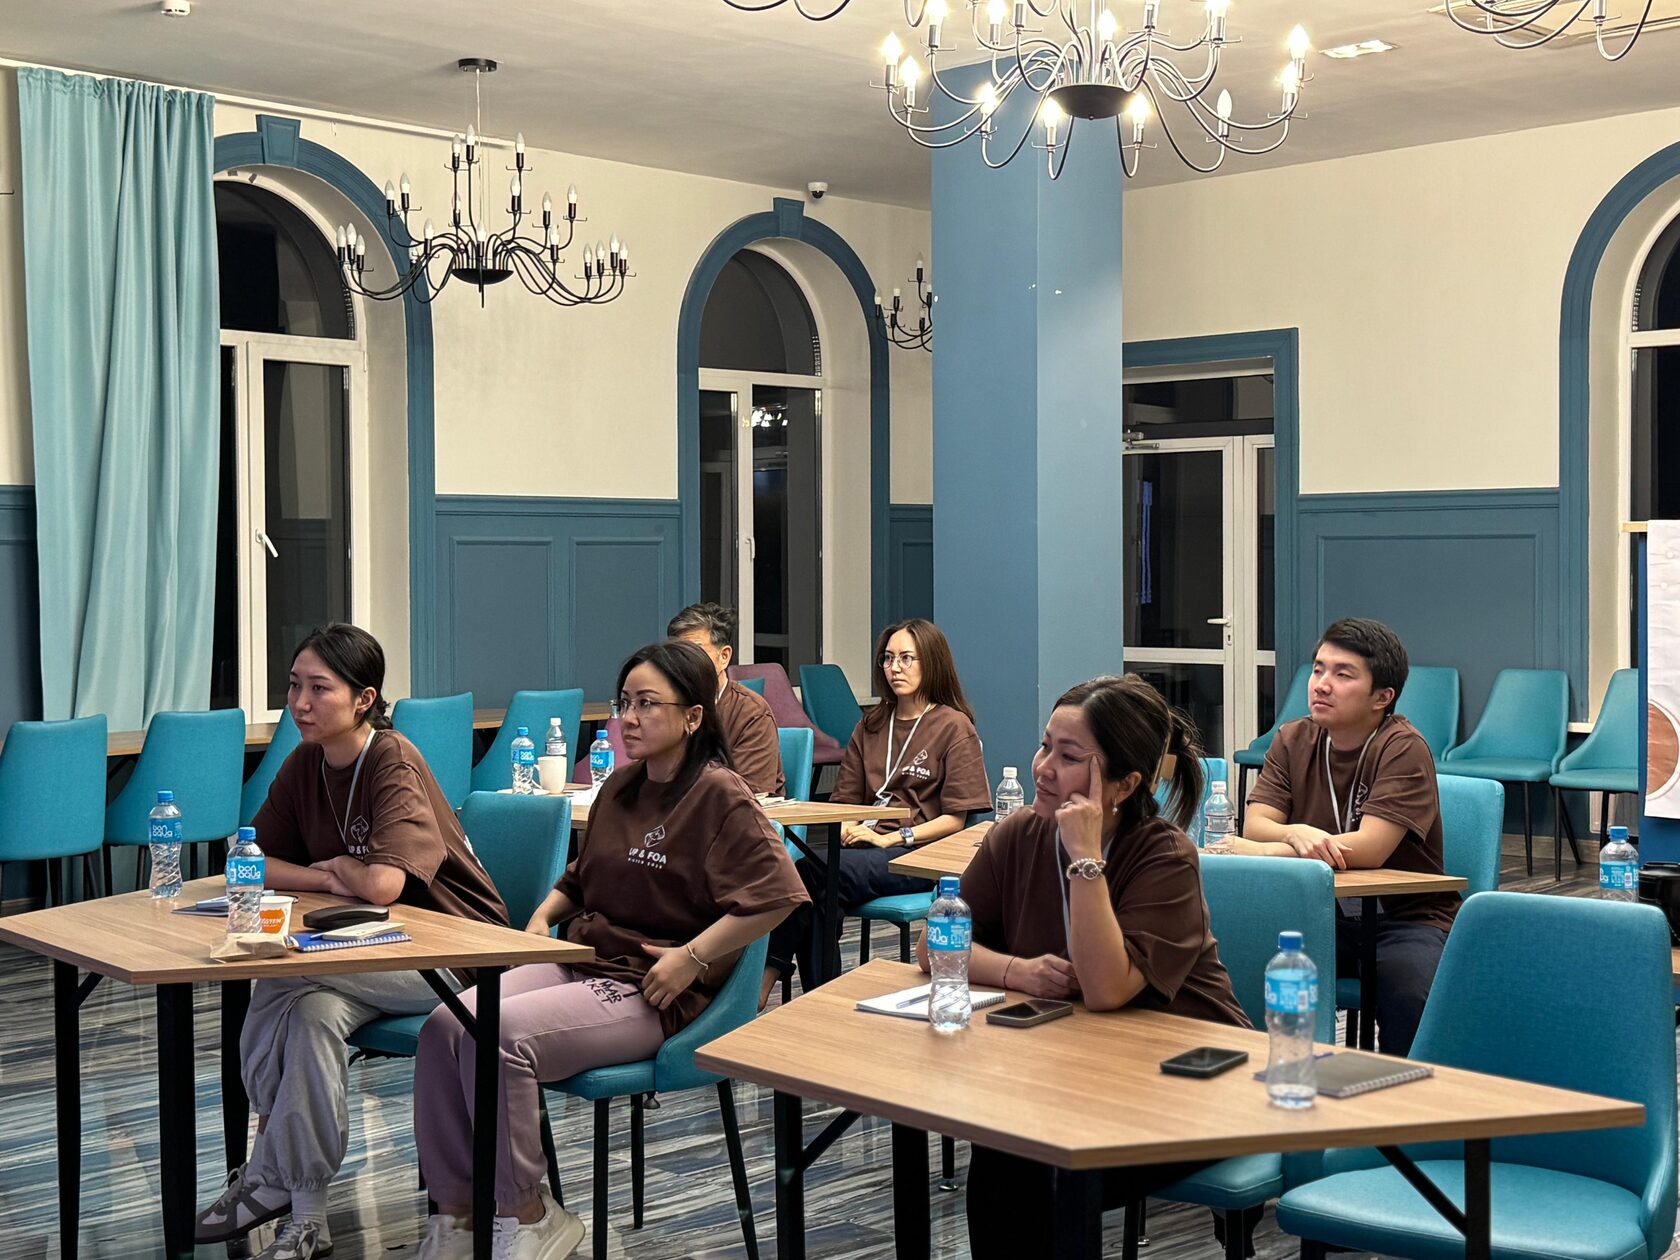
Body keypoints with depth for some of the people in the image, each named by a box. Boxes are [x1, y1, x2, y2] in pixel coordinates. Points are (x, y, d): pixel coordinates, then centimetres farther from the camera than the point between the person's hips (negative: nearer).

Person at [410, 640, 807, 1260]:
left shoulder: (719, 796, -9)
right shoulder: (620, 786, 15)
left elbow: (776, 894, -18)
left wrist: (692, 957, -19)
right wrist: (544, 914, 11)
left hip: (648, 992, -8)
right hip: (579, 963, 8)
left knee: (500, 1035, -27)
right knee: (444, 1026, -15)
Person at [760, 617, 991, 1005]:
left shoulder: (954, 726, 2)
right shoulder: (872, 725, 21)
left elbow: (955, 818, -3)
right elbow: (846, 799, 21)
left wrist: (890, 838, -13)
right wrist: (847, 828, -3)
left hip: (921, 856, -5)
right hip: (868, 845, 5)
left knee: (816, 874, -32)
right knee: (805, 871, -31)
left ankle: (767, 978, -28)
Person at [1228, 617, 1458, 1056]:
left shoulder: (1403, 748, -12)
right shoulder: (1295, 739, 5)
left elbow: (1369, 849, -23)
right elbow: (1255, 825, -5)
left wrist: (1256, 851, -26)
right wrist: (1296, 834, -29)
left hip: (1404, 917, -4)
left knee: (1407, 985, -34)